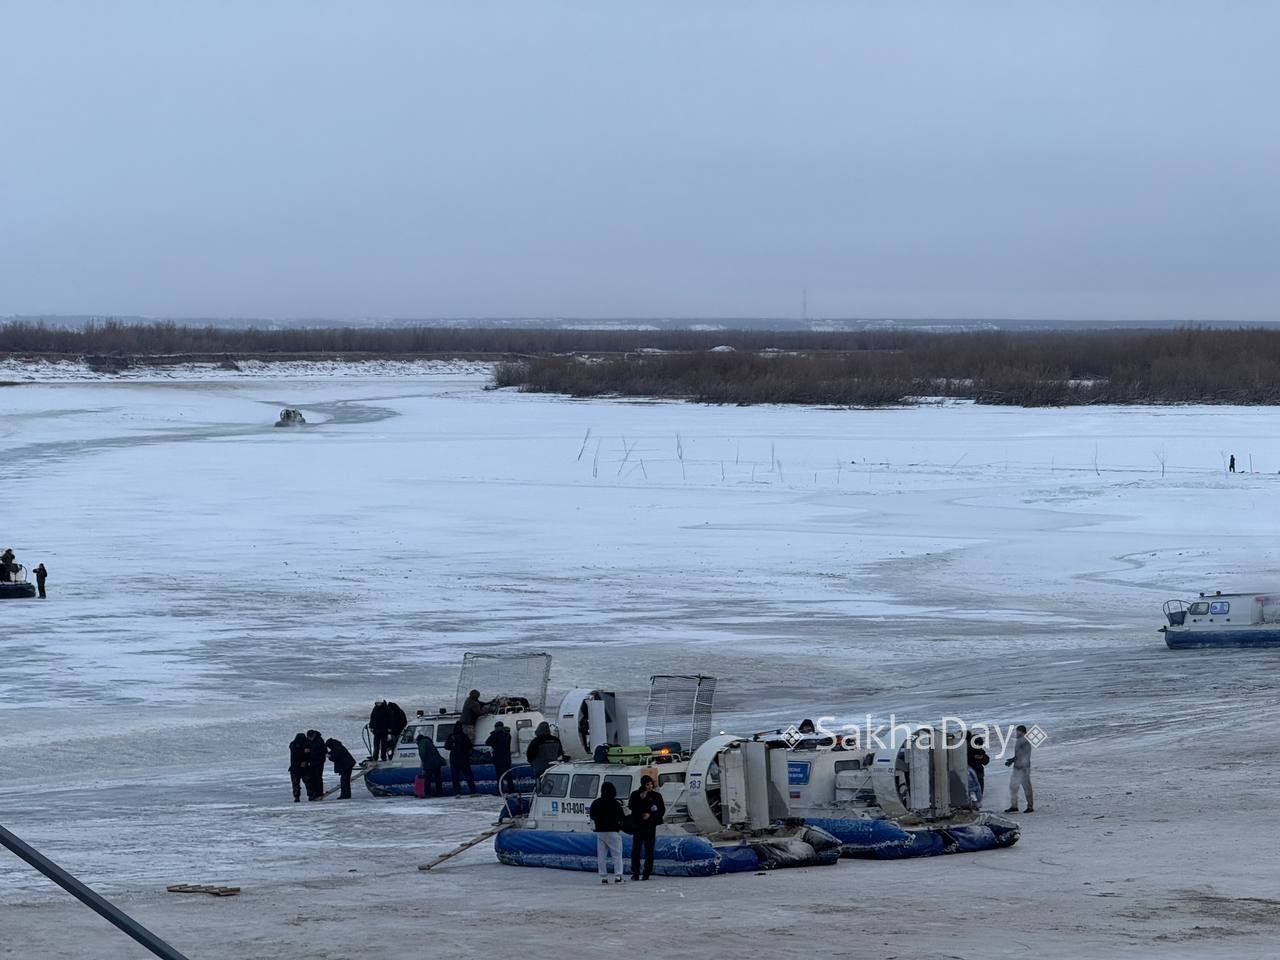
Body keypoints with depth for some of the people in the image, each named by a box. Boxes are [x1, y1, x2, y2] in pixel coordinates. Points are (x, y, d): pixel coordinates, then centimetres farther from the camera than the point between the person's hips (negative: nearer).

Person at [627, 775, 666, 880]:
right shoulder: (635, 794, 3)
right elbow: (630, 806, -8)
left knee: (649, 851, 1)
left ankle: (646, 874, 6)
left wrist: (651, 815, -10)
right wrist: (640, 799, -17)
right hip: (637, 826, -1)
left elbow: (662, 810, 3)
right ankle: (635, 873, -3)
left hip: (650, 827, 1)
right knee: (636, 850, -7)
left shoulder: (656, 796, 4)